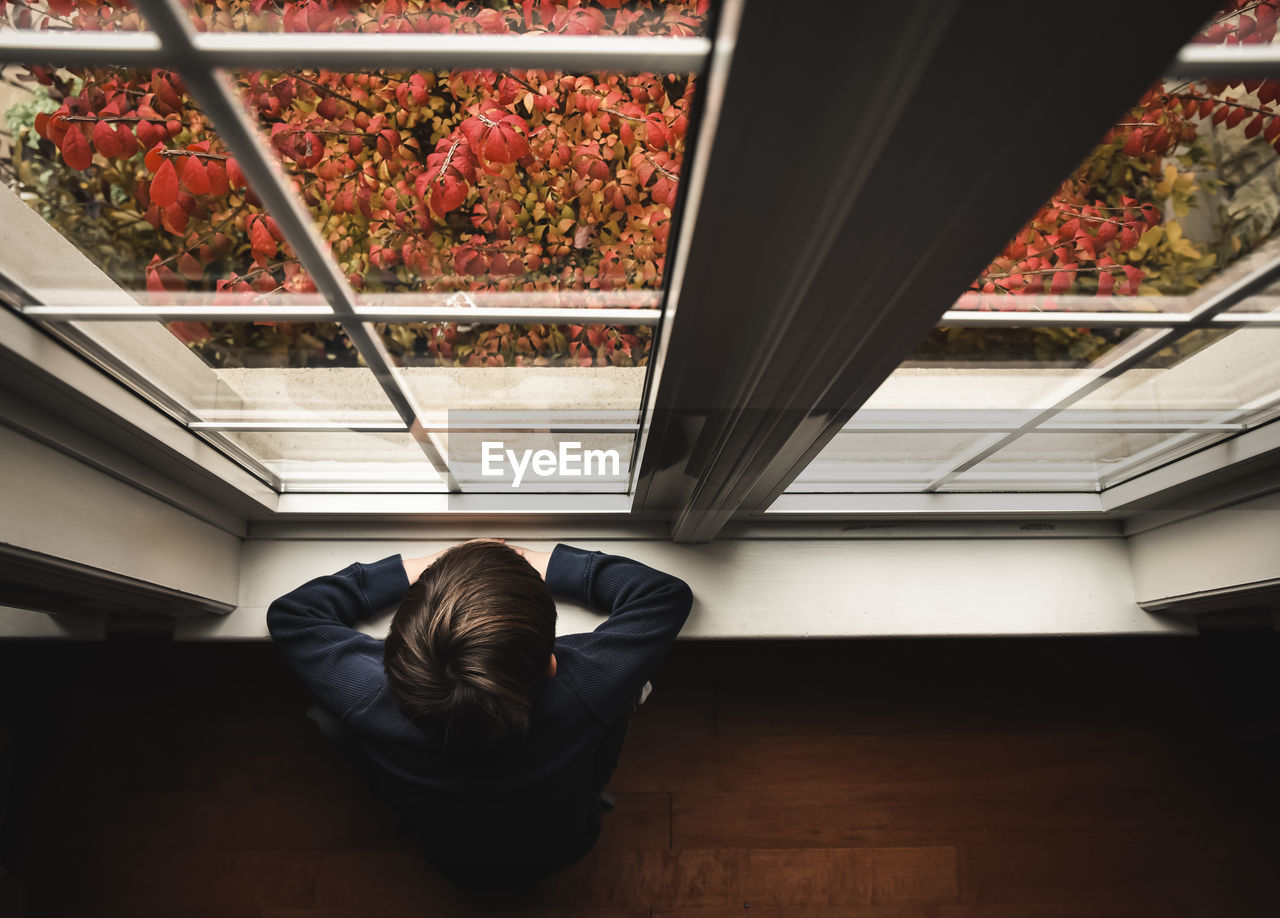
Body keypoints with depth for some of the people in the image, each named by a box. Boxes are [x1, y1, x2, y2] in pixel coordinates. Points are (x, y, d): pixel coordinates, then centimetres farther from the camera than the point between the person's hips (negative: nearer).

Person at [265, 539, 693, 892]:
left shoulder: (373, 701, -40)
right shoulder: (582, 689, -43)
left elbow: (288, 612, -19)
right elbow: (668, 593, -24)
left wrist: (416, 568, -19)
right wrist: (543, 564, -21)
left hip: (446, 859, 1)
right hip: (559, 850, 0)